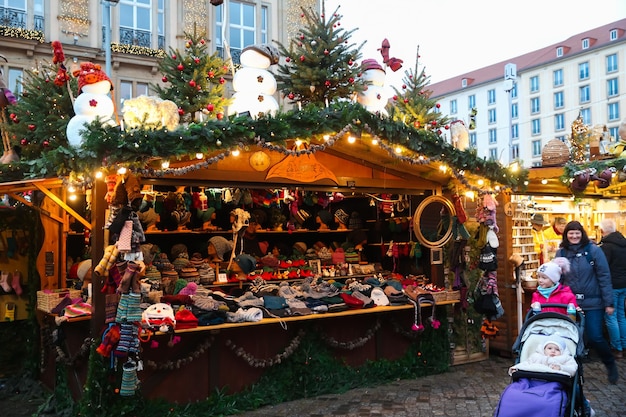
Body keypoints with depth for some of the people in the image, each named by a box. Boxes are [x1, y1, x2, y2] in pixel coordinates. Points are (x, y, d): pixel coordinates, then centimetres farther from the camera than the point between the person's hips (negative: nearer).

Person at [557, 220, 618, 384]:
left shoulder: (593, 250, -7)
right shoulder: (561, 253, 1)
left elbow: (604, 277, -6)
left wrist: (608, 302, -7)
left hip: (593, 303, -3)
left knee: (595, 338, -3)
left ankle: (610, 364, 26)